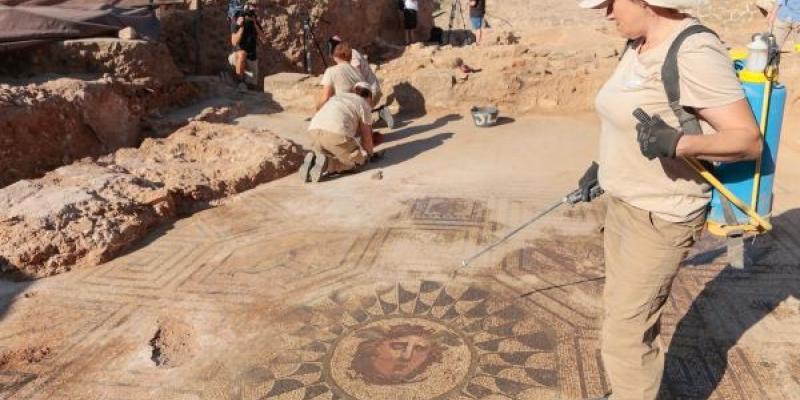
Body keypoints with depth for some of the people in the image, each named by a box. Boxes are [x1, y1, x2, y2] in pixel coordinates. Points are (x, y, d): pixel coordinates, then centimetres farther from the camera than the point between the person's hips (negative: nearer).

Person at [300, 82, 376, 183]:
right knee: (357, 160, 11)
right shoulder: (363, 105, 18)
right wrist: (368, 155, 36)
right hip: (336, 133, -6)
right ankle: (327, 164, -12)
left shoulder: (338, 97, 35)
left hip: (313, 130, 6)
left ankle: (313, 160, -4)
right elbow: (366, 136, 18)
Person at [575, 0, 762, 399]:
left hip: (661, 218, -9)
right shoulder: (640, 46, 5)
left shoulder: (694, 53, -24)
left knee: (624, 334, 0)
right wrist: (604, 164, 21)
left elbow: (749, 139, -24)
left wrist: (679, 143, -40)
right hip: (627, 203, 10)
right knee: (622, 311, 22)